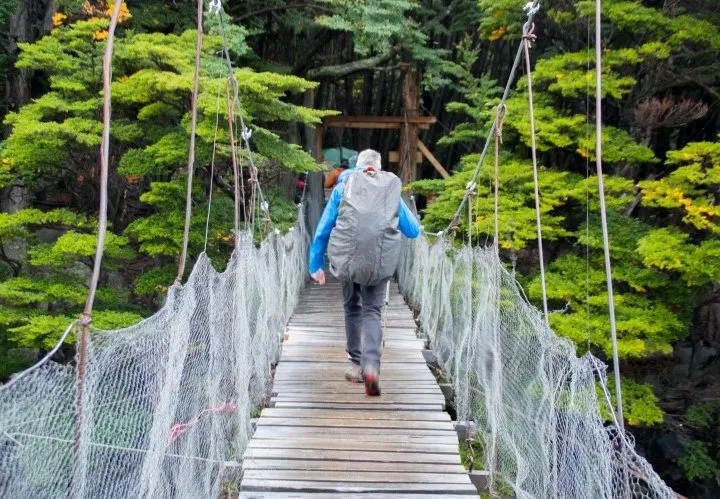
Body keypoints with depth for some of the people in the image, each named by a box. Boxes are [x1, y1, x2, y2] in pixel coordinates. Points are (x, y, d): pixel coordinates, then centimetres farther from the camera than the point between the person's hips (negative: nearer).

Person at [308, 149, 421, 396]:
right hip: (382, 260, 0)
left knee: (352, 308, 20)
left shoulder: (344, 186, 11)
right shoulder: (392, 189, 14)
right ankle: (371, 364, -15)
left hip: (348, 257, 0)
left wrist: (315, 265, 18)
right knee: (372, 311, 7)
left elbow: (323, 230, 10)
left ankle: (357, 364, 25)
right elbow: (414, 231, 20)